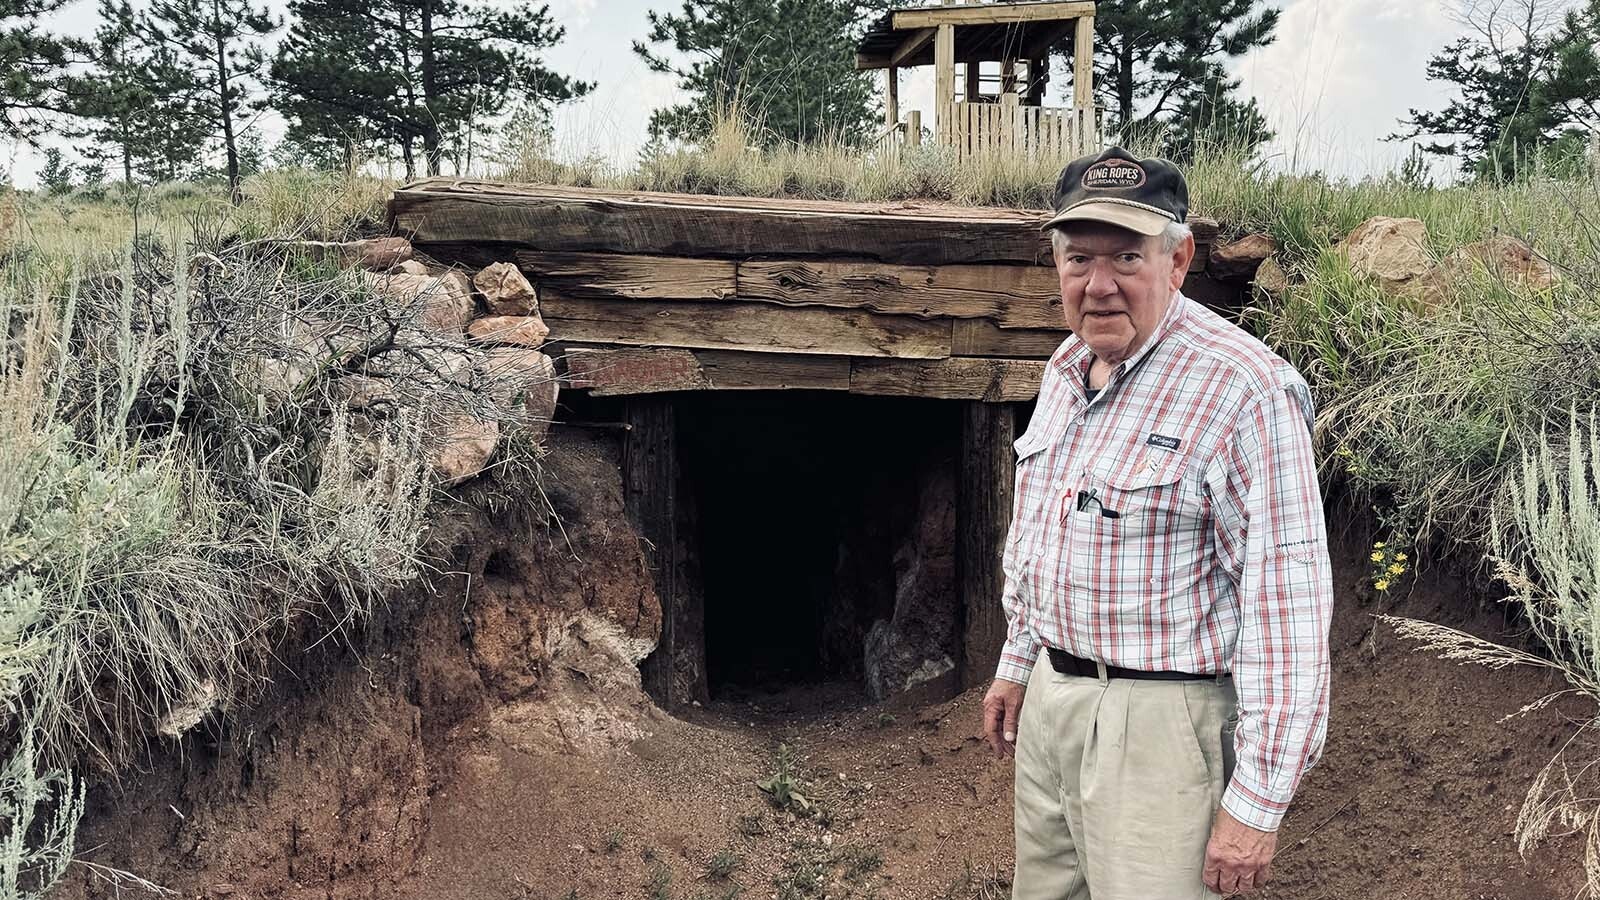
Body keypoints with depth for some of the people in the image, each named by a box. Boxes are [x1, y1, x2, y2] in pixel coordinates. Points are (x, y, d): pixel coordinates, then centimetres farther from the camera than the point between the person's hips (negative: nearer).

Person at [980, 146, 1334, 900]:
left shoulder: (1244, 390, -20)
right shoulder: (1065, 369, 6)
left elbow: (1287, 603, -22)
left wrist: (1258, 801, -21)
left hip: (1158, 718, -7)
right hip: (1049, 696, 8)